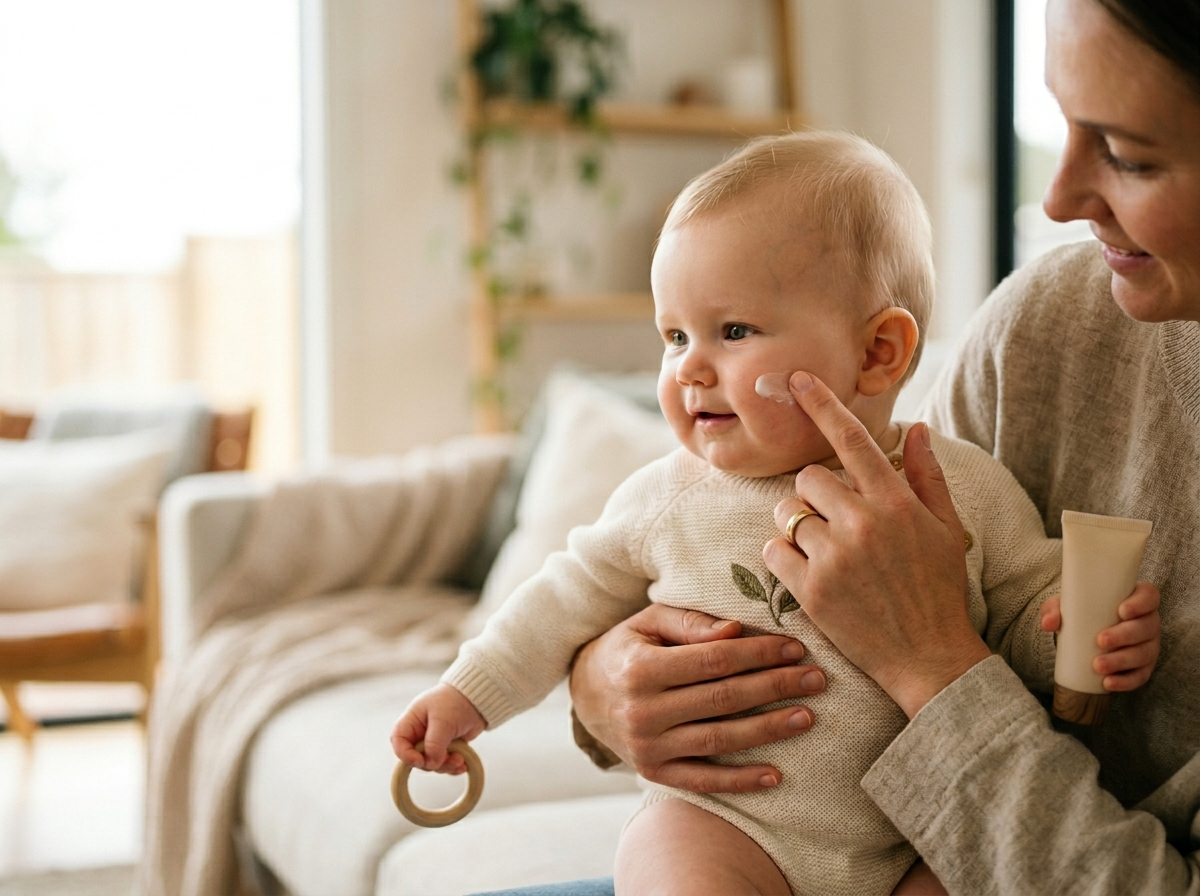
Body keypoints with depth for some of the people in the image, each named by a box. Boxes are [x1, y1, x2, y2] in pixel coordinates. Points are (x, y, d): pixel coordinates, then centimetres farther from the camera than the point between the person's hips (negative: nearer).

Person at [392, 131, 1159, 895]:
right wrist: (470, 693, 11)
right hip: (722, 824, -1)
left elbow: (1028, 608, 6)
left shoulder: (969, 489, -3)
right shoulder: (665, 500, 0)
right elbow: (574, 599, 12)